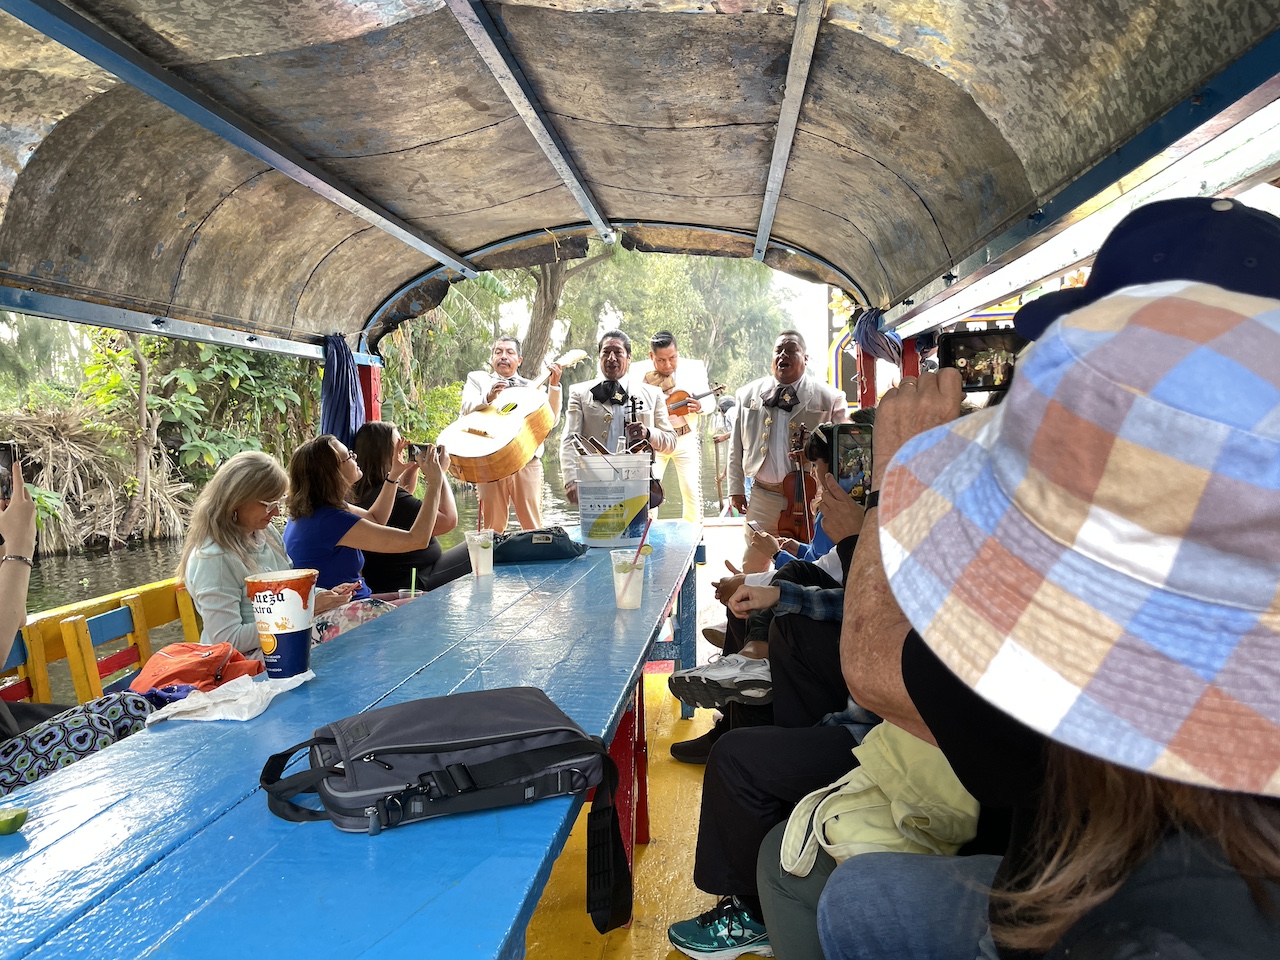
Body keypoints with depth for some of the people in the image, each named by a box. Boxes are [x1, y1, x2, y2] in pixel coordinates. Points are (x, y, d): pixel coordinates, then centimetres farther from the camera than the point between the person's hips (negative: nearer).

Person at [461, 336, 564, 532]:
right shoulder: (478, 379, 17)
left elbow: (551, 421, 5)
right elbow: (467, 408, -2)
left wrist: (553, 386, -6)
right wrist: (488, 398, -22)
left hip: (527, 462, 1)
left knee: (533, 527, -2)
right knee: (493, 527, -1)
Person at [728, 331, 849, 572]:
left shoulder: (829, 398, -2)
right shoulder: (749, 394, 7)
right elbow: (737, 446, 11)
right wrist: (736, 488, 10)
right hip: (763, 496, 2)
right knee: (752, 566, 9)